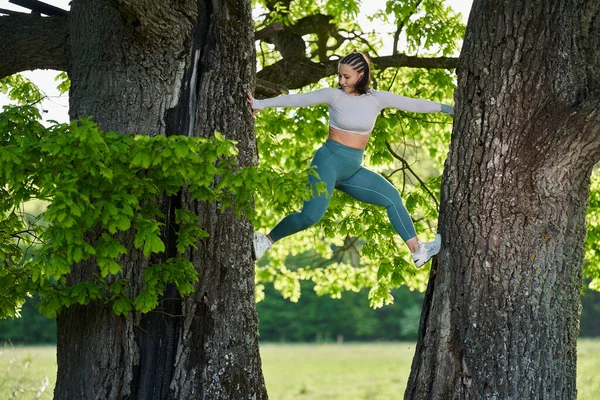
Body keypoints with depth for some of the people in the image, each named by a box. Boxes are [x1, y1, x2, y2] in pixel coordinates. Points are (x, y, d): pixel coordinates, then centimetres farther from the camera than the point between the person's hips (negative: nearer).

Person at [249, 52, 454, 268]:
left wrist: (446, 108, 7)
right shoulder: (335, 95, -6)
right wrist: (260, 104, -13)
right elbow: (297, 99, -9)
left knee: (392, 197, -1)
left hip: (353, 169, 5)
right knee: (311, 215, -21)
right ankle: (266, 240, -4)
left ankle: (418, 251, 4)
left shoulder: (377, 98, 3)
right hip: (330, 160, -5)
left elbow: (412, 104, 6)